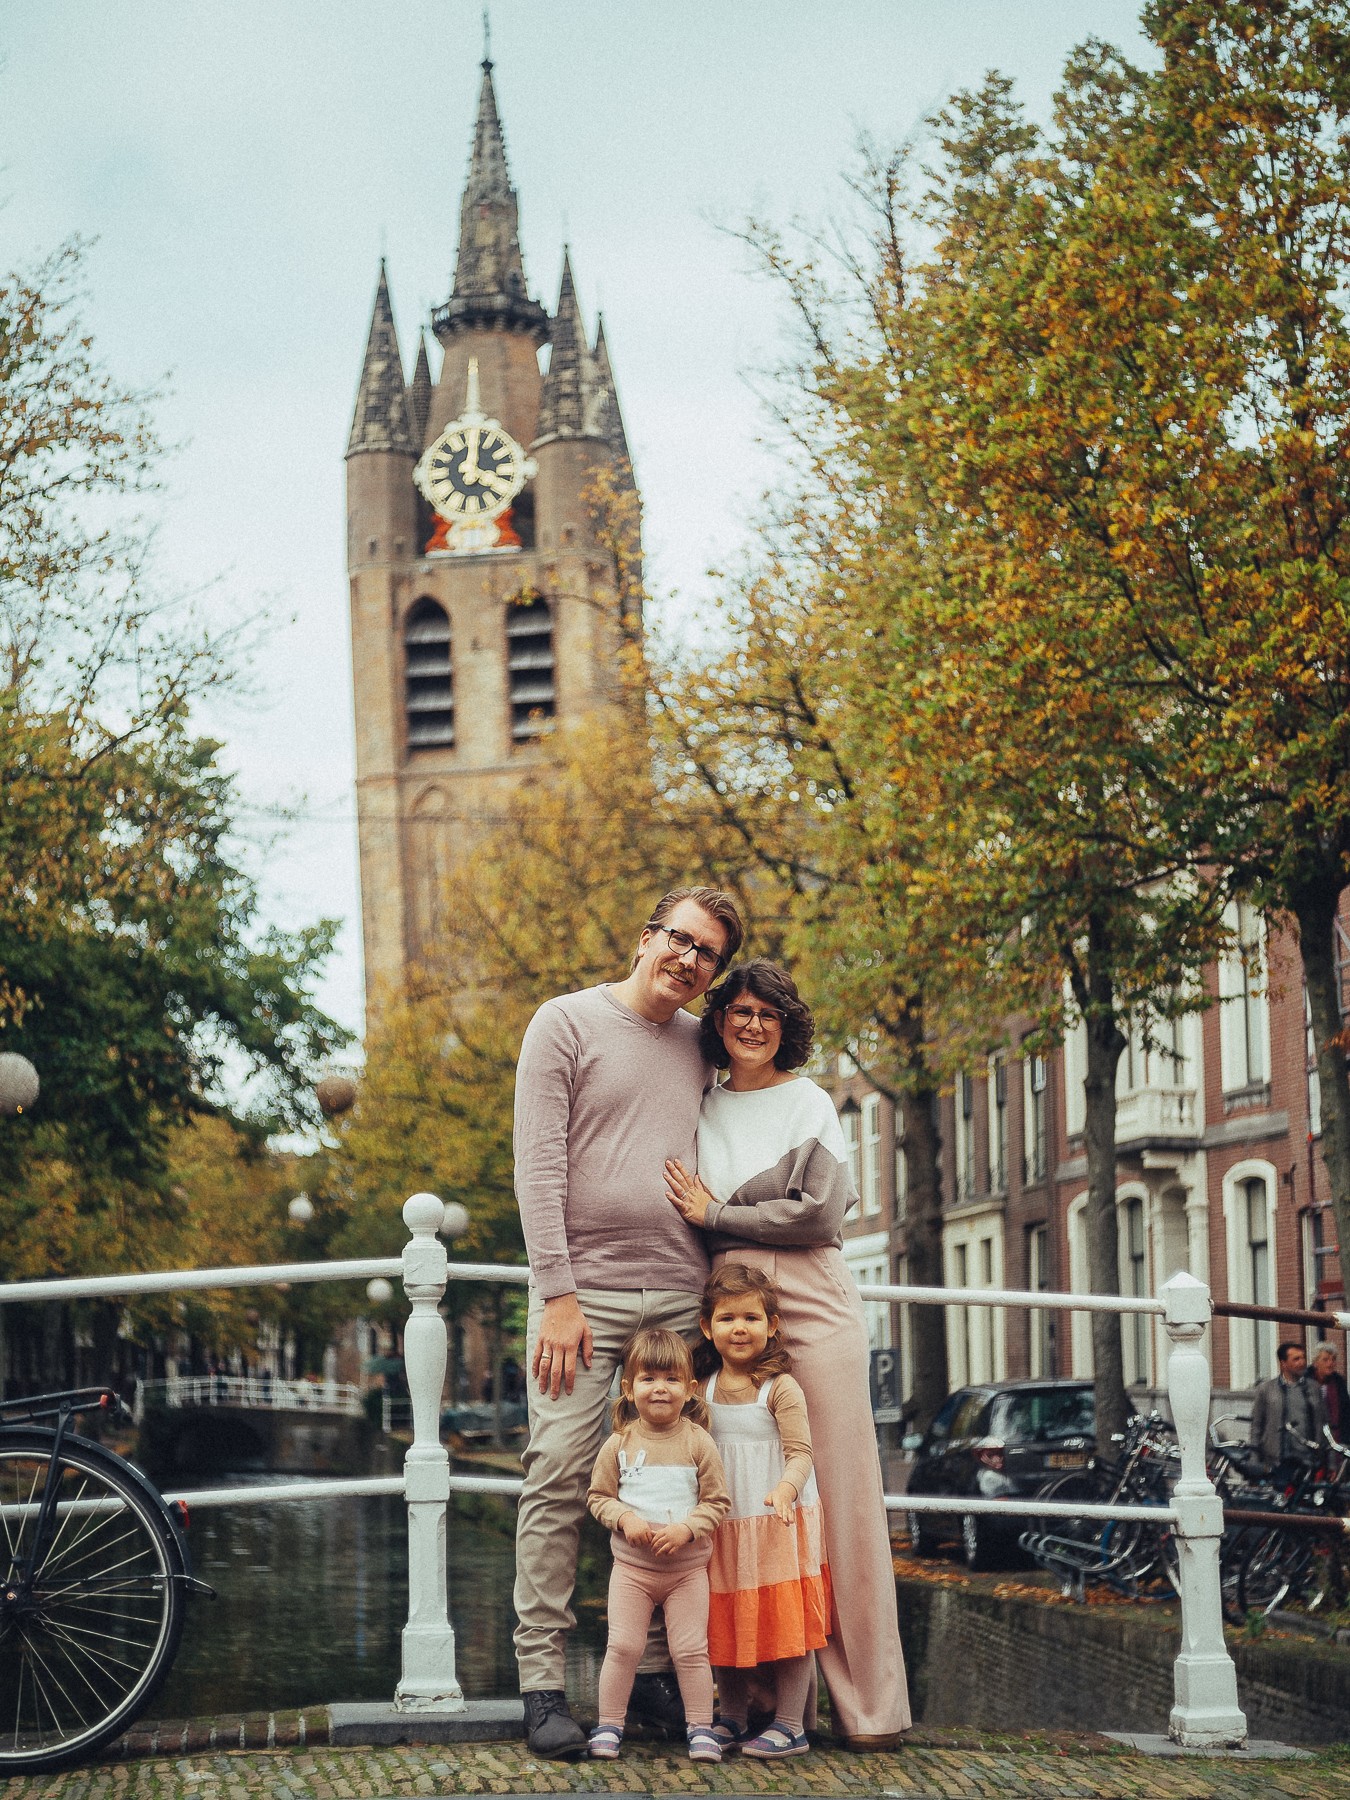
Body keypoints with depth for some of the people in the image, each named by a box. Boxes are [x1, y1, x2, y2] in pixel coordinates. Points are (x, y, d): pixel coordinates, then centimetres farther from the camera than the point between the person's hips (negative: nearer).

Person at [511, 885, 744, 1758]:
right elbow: (539, 1163, -5)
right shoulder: (567, 1023, 2)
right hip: (586, 1291, -4)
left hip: (681, 1299, 4)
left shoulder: (702, 1047, 16)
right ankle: (543, 1682, -4)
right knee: (560, 1483, -7)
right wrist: (558, 1292, -13)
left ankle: (652, 1669, 10)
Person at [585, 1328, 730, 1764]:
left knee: (690, 1650, 1)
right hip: (631, 1567, 1)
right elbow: (598, 1496, 4)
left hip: (688, 1568, -1)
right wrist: (624, 1518, -15)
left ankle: (700, 1727, 13)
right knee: (623, 1647, -1)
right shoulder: (619, 1444, -3)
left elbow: (717, 1501, -3)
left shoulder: (698, 1442, -6)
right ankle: (608, 1725, 11)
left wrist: (686, 1529, -19)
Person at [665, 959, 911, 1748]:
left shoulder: (808, 1101, 7)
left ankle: (867, 1702, -5)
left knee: (836, 1490, -7)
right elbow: (684, 1213, 23)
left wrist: (717, 1213, -1)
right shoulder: (703, 1108, 17)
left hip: (811, 1301, -3)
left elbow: (820, 1212, -4)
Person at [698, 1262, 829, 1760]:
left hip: (779, 1524, -5)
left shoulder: (780, 1388, -11)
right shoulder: (705, 1388, 5)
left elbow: (800, 1452, -17)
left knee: (786, 1623, -2)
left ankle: (789, 1725, 6)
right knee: (727, 1621, 11)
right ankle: (731, 1719, 24)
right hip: (724, 1526, 5)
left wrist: (785, 1490, -36)